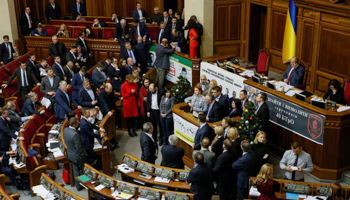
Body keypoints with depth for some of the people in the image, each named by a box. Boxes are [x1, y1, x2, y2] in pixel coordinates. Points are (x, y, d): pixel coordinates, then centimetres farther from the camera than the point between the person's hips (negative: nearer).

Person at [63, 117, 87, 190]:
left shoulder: (65, 130, -9)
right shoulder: (75, 134, -35)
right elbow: (78, 147, -27)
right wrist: (82, 155, -11)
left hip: (70, 154, 8)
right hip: (78, 156, -8)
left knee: (76, 171, 23)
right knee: (81, 171, 15)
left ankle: (78, 186, 37)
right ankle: (80, 186, 31)